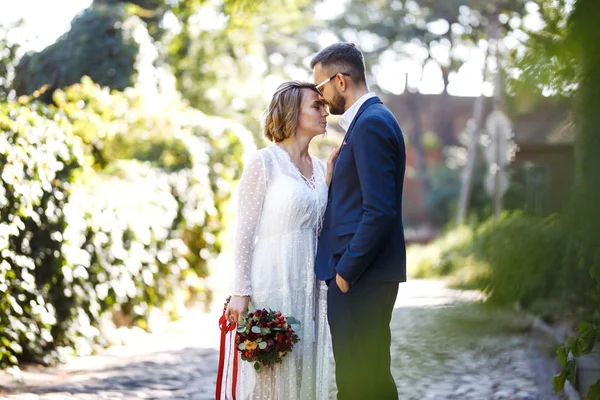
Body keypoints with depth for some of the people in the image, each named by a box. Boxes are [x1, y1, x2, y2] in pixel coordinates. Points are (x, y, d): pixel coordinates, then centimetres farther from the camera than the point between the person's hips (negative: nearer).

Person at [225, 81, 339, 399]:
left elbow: (323, 227, 8)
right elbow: (244, 232, -7)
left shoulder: (320, 168, 12)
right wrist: (241, 293, -12)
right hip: (272, 286, -6)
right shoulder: (264, 162, -7)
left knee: (303, 373, 10)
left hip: (309, 288, 6)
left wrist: (331, 177, 1)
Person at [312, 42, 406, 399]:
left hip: (360, 276, -10)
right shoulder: (372, 119, 17)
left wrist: (346, 270, -17)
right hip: (363, 272, 10)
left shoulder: (371, 123, -14)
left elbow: (379, 210, -21)